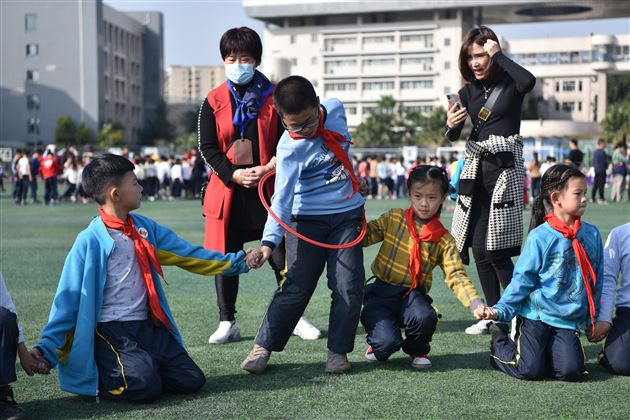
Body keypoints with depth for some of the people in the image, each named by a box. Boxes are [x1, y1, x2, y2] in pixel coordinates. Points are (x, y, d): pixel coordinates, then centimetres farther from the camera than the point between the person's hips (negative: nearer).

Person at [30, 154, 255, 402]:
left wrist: (237, 261, 15)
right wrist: (48, 349, -12)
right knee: (145, 386, -27)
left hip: (148, 327, 6)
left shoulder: (145, 228, 8)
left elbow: (188, 255, 14)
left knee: (191, 380, -5)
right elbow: (69, 298, -8)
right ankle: (102, 376, 2)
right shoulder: (91, 241, -10)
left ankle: (134, 368, 14)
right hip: (110, 331, -6)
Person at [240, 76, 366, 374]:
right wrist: (269, 240, -38)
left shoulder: (335, 109, -6)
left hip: (347, 213, 4)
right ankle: (263, 347, 7)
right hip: (308, 219, -4)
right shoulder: (290, 147, -20)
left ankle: (338, 350, 10)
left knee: (349, 287, -2)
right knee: (296, 288, -7)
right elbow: (282, 199, -26)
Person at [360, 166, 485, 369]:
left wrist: (475, 302, -20)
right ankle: (377, 345, 17)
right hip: (381, 291, -1)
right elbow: (363, 236, 0)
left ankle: (418, 350, 4)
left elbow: (455, 276, -5)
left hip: (412, 294, 1)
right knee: (387, 343, -24)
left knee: (425, 318, -33)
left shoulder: (444, 240, 2)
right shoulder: (393, 219, 2)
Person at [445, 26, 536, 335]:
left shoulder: (510, 84, -2)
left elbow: (529, 81, -27)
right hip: (475, 168, 6)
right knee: (479, 249, 6)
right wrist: (451, 124, -16)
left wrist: (498, 55, -16)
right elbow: (453, 137, 7)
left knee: (497, 250, -11)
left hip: (504, 167, -6)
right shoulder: (468, 92, 11)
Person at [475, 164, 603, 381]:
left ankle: (544, 351, 16)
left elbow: (596, 280, 15)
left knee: (571, 371, -16)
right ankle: (499, 342, 18)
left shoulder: (591, 234, 5)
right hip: (536, 314, -4)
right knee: (530, 370, -13)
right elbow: (522, 279, -6)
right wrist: (500, 310, -15)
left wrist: (594, 319, 17)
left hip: (568, 320, 4)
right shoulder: (540, 237, -9)